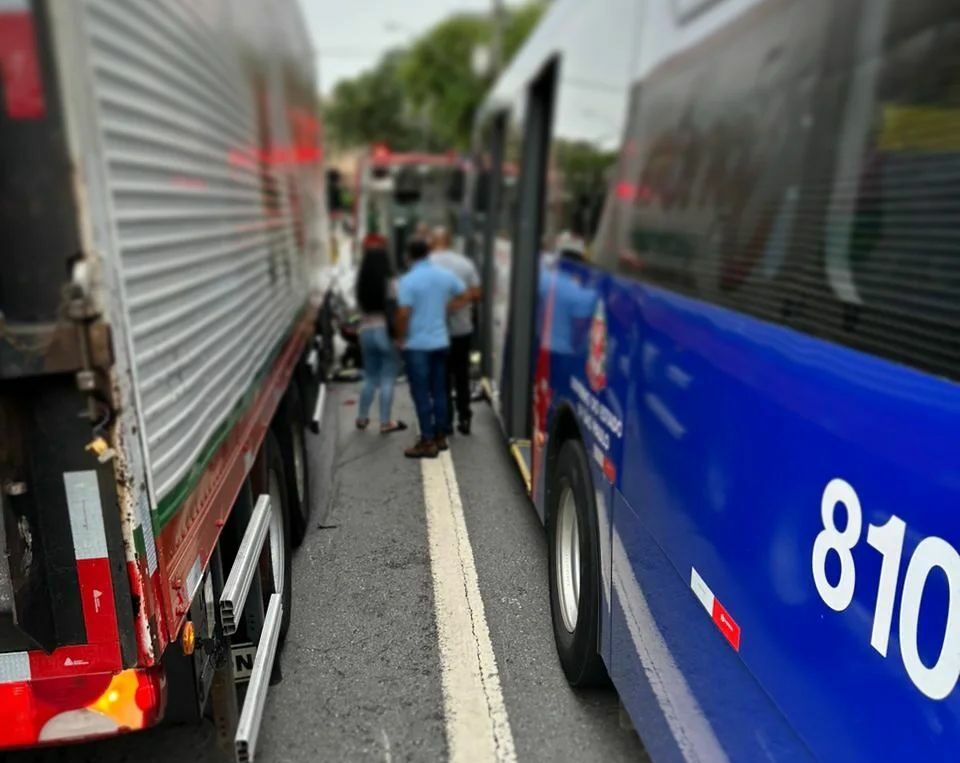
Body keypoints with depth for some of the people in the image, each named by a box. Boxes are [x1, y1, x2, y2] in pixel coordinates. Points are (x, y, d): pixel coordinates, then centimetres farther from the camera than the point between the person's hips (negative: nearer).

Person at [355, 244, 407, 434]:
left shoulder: (361, 284, 3)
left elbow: (360, 309, 7)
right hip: (386, 331, -5)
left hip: (366, 331, 5)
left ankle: (362, 417, 27)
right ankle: (385, 422, 7)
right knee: (387, 379, 3)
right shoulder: (389, 283, -11)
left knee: (370, 377, 18)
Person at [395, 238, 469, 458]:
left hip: (416, 344, -6)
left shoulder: (408, 280, -15)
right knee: (439, 391, 14)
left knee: (421, 394, 0)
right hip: (440, 341, 6)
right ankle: (440, 436, 22)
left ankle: (428, 442, 3)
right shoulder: (445, 275, 3)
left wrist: (401, 337, -5)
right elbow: (464, 296, 14)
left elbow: (403, 313, -19)